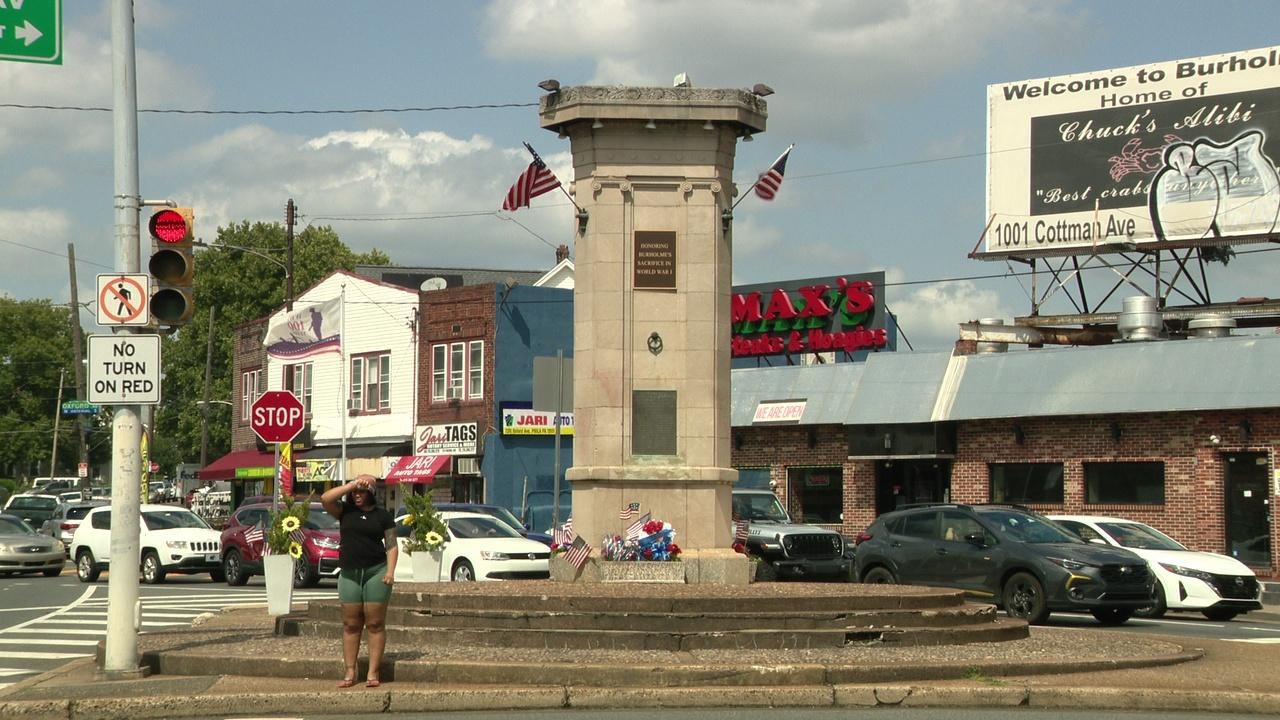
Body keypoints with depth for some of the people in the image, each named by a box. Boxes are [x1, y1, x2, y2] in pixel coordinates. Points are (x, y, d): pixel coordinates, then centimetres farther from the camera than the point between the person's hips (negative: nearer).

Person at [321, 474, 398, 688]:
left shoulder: (383, 516, 7)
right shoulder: (345, 511, 10)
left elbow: (392, 546, 5)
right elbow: (325, 499, -7)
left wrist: (390, 570, -8)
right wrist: (352, 484, -8)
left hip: (376, 572, -2)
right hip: (349, 573, 2)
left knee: (375, 624, -3)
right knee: (351, 625, 3)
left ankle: (373, 673, -2)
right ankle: (350, 673, 6)